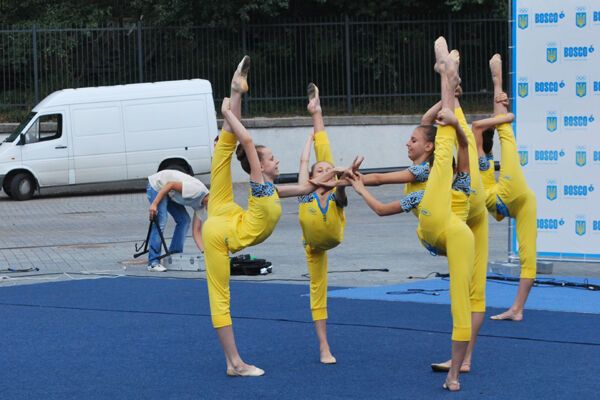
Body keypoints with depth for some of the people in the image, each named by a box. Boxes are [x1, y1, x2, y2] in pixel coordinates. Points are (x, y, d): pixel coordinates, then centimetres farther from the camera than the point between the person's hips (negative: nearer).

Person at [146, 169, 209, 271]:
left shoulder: (200, 204, 1)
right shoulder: (197, 190, -27)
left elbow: (196, 232, 2)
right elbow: (170, 184, -27)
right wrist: (154, 204, -29)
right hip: (156, 185, -9)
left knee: (184, 220, 3)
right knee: (160, 222, -19)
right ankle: (153, 262, -17)